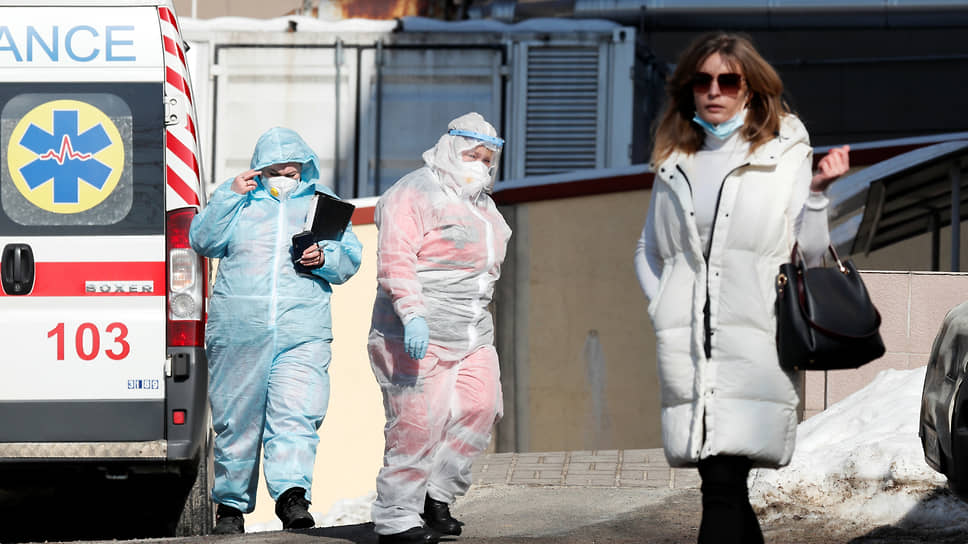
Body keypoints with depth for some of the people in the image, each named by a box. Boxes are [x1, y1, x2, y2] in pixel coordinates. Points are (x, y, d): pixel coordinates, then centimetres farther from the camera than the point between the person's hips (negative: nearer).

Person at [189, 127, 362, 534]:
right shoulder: (241, 200, 12)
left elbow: (350, 259, 13)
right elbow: (203, 241, 0)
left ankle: (292, 494, -27)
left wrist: (324, 259, -8)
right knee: (237, 419, 5)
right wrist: (230, 195, -5)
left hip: (302, 332, 0)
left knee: (296, 415, -17)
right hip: (237, 329, 0)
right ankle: (231, 503, 17)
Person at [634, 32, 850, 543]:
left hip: (755, 340, -4)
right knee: (723, 488, 3)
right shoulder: (674, 162, 17)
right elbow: (648, 251, 27)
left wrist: (816, 192, -12)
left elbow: (811, 252, 2)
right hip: (686, 343, 4)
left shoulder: (785, 154, 6)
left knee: (723, 488, -15)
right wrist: (662, 305, 11)